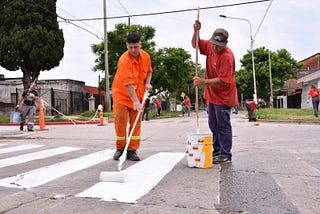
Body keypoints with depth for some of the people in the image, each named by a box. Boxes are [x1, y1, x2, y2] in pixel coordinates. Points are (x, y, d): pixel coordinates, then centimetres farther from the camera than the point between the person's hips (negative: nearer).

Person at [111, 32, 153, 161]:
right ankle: (120, 148, 13)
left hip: (138, 94, 5)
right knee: (120, 121, -4)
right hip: (122, 93, -4)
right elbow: (128, 83, -32)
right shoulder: (124, 60, -24)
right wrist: (135, 101, -38)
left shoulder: (146, 56, -5)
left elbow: (149, 71, 15)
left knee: (136, 122, 3)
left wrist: (147, 82, -5)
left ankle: (132, 150, 10)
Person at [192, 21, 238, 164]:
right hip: (212, 95, 9)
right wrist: (196, 31, -5)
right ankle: (217, 151, 28)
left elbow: (223, 80, -27)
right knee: (213, 125, 16)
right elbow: (195, 44, 14)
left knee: (223, 125, -2)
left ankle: (225, 155, 8)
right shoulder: (210, 46, -1)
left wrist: (203, 82, -29)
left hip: (223, 97, -8)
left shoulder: (227, 56, -24)